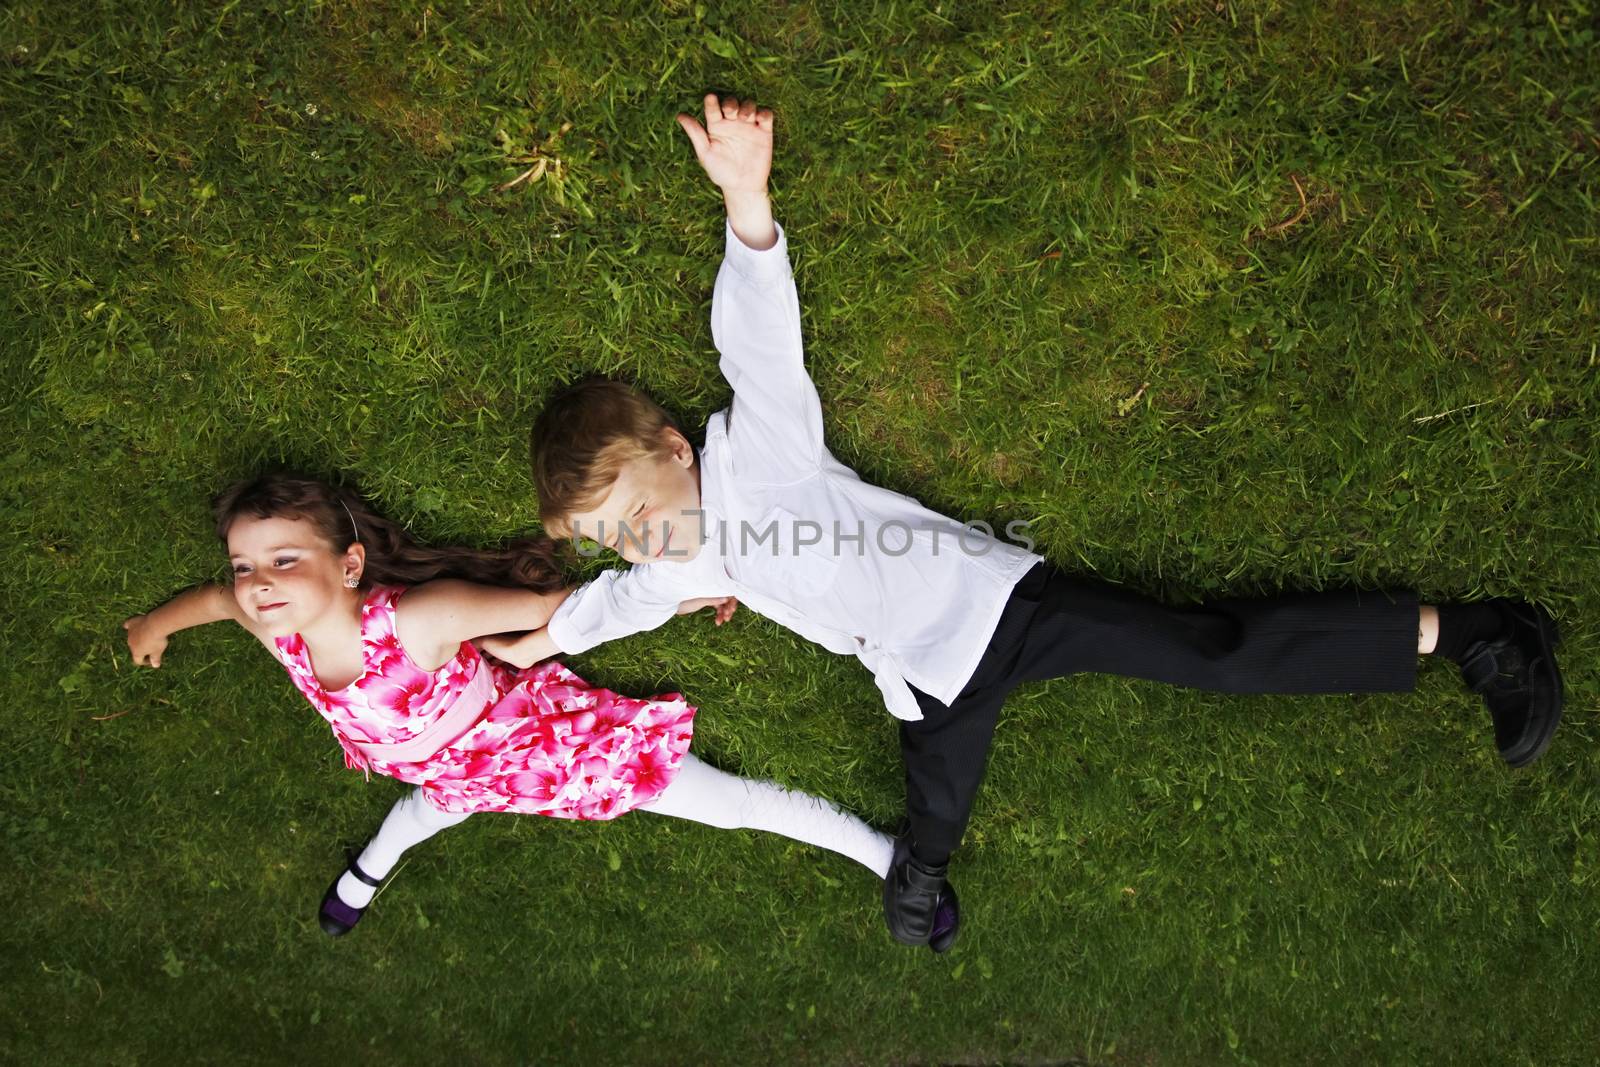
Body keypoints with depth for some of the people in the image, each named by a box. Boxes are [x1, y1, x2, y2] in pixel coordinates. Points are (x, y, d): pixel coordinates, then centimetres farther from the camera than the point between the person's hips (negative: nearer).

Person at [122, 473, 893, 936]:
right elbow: (214, 599, 1)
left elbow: (557, 606, -34)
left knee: (731, 803, 2)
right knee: (431, 807, 41)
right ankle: (373, 866, 78)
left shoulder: (418, 619, -42)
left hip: (543, 739, -5)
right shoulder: (274, 627, -24)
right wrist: (157, 623, 22)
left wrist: (683, 596, -26)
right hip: (460, 772, 6)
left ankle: (886, 857, 20)